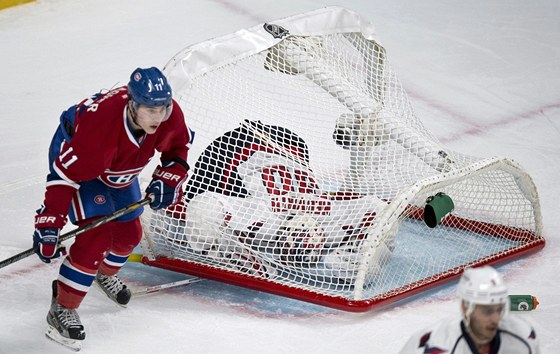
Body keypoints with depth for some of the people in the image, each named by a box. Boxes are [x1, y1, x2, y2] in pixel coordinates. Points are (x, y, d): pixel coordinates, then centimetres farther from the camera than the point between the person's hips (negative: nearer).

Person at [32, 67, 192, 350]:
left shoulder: (170, 115, -27)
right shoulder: (100, 126, -44)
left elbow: (178, 146, -3)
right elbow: (65, 175, -38)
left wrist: (168, 179, -18)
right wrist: (49, 224, -39)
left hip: (119, 165, 7)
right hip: (72, 152, -7)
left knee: (129, 232, 16)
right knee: (96, 234, -20)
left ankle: (105, 274, 50)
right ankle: (61, 310, -8)